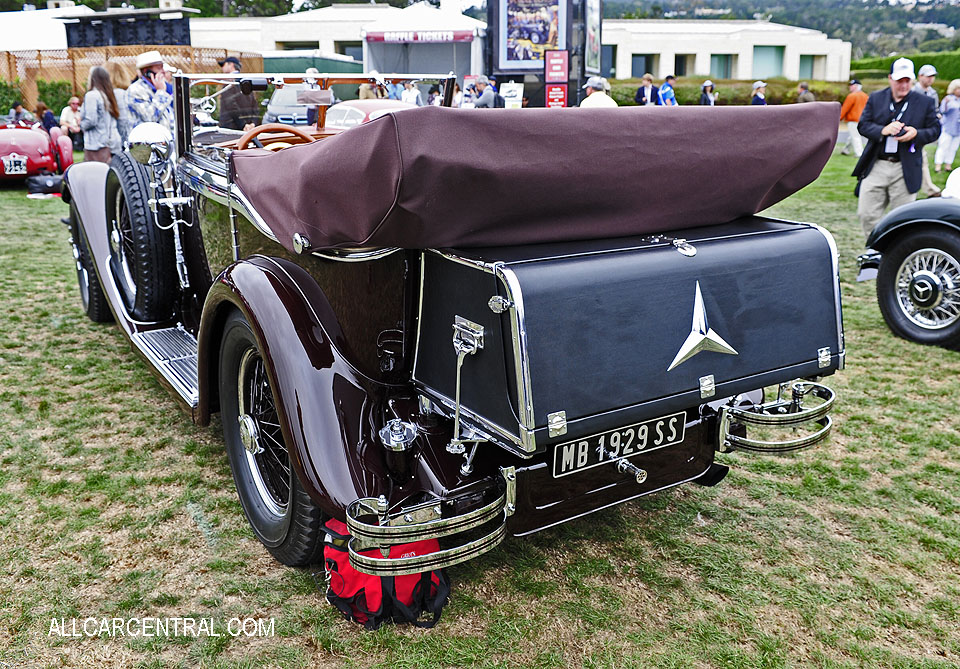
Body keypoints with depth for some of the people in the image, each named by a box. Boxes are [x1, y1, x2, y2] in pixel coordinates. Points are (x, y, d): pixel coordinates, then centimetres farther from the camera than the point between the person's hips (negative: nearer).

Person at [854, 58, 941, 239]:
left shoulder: (925, 102, 5)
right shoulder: (876, 98, 8)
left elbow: (935, 130, 5)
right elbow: (863, 125, 2)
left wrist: (916, 134, -15)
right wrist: (883, 130, -17)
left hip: (906, 170, -1)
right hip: (876, 166, 1)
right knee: (866, 214, 1)